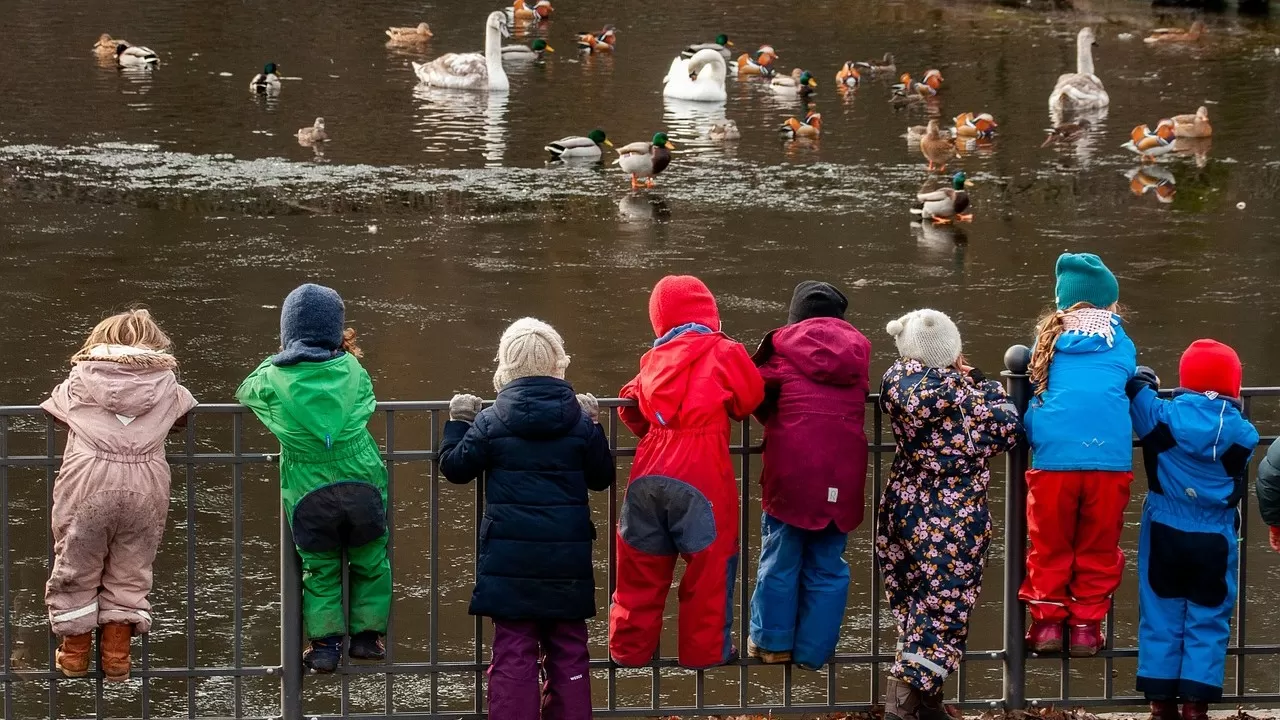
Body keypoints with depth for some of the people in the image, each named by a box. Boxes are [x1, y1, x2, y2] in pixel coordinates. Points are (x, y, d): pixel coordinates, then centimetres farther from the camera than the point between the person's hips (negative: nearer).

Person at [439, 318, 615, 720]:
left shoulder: (490, 422, -5)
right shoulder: (579, 421, 0)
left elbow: (454, 467, 4)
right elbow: (602, 476, 11)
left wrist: (457, 423, 18)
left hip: (511, 556, -2)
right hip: (567, 555, 2)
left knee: (514, 651, 0)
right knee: (568, 650, 10)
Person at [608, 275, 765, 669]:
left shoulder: (655, 358, 13)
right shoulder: (723, 353, 1)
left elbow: (633, 407, 16)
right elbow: (751, 398, 4)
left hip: (650, 471, 4)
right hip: (701, 473, -4)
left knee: (643, 562, 13)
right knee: (710, 563, 6)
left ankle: (630, 646, 19)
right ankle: (705, 648, 10)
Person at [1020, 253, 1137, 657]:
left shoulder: (1048, 340, 11)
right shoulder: (1122, 345, 10)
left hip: (1053, 457, 0)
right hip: (1110, 455, 0)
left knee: (1049, 545, 12)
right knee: (1098, 548, 12)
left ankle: (1047, 621, 11)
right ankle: (1087, 625, 14)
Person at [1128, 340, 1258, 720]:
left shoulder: (1164, 416, -8)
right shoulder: (1241, 432, -8)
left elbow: (1134, 393, 7)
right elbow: (1237, 484, 6)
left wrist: (1141, 382, 27)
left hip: (1165, 533, 1)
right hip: (1214, 540, -1)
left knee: (1162, 617, 9)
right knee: (1208, 622, 6)